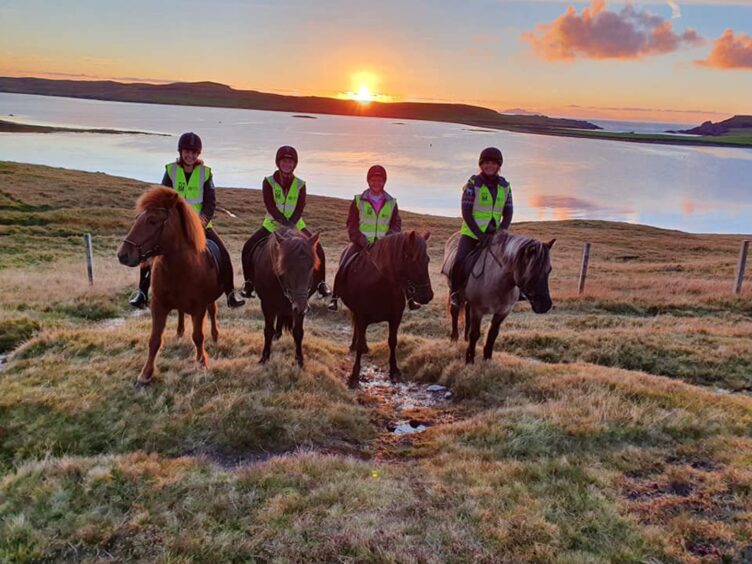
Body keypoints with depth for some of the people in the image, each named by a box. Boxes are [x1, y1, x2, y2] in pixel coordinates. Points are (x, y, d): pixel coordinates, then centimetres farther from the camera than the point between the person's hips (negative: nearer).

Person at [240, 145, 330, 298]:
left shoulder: (300, 184, -4)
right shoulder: (269, 182, -7)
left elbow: (300, 208, -12)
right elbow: (270, 206, -17)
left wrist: (290, 225, -27)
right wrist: (285, 223, -29)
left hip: (296, 225, 1)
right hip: (272, 225, 0)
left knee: (317, 249, -15)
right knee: (248, 248, -16)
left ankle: (321, 283, 2)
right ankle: (249, 283, 3)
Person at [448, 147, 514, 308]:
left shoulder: (505, 186, 3)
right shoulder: (473, 184, -8)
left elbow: (508, 214, 4)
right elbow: (466, 213, -13)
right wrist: (480, 235, -20)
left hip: (493, 234, 4)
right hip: (471, 232, -4)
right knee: (460, 263, -22)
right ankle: (455, 291, 4)